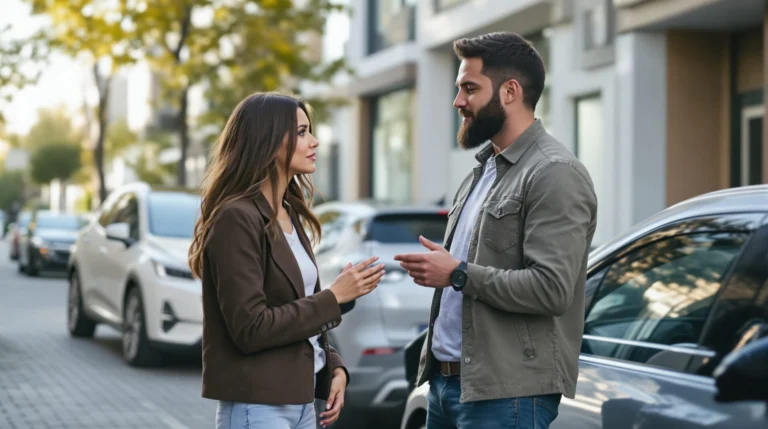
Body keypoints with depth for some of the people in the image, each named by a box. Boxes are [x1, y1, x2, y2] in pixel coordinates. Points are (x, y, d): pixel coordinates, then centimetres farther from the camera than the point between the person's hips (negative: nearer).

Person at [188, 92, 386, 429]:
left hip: (299, 399, 9)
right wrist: (334, 297, -16)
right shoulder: (236, 218, -15)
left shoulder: (289, 216, 12)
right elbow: (250, 328, -21)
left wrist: (333, 367, 3)